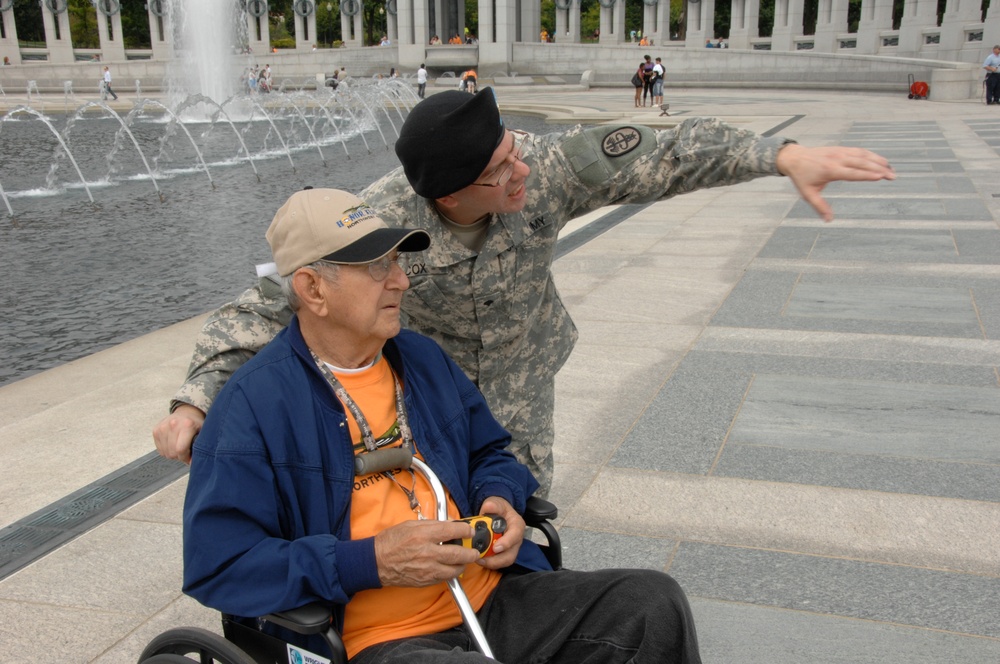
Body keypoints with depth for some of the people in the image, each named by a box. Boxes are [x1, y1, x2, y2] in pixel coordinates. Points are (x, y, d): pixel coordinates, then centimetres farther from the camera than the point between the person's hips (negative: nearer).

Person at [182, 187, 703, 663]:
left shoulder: (423, 358, 11)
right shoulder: (251, 404, -10)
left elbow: (490, 453, 25)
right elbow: (216, 568, -15)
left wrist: (501, 500, 0)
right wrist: (372, 562, -21)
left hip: (492, 598, 7)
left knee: (655, 603, -10)